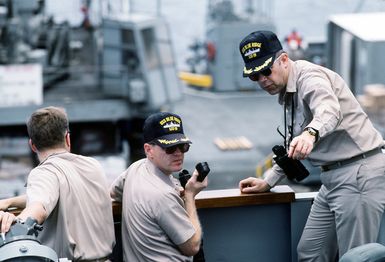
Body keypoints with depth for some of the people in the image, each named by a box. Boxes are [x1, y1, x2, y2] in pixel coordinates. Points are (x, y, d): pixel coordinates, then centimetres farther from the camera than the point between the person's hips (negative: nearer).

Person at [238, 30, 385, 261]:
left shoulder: (309, 77, -15)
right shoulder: (287, 92, 17)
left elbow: (330, 111, -38)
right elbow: (292, 147, 29)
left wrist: (311, 133, -58)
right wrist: (268, 182, 23)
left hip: (359, 173, -11)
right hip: (333, 177, 11)